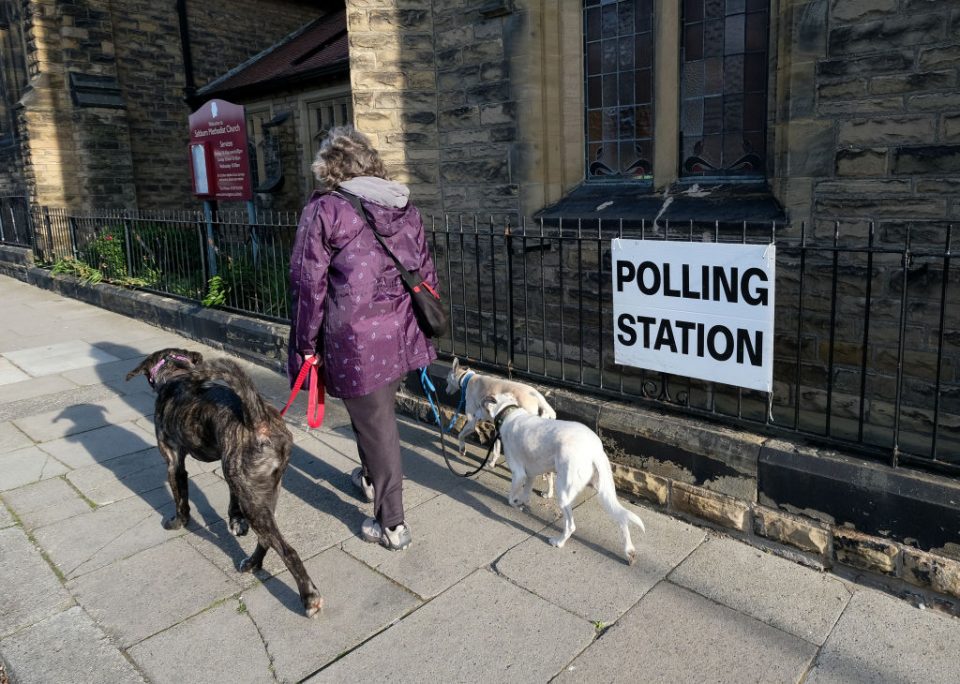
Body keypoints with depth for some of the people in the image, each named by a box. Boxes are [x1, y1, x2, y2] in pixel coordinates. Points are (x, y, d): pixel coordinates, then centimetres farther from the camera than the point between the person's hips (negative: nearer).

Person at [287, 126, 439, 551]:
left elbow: (309, 286, -8)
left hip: (357, 340, -6)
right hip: (402, 335, 6)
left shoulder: (323, 211, -8)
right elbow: (426, 272, 12)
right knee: (377, 412, 27)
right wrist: (423, 328, 21)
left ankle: (392, 524, 17)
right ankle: (372, 479, 49)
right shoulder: (404, 207, 8)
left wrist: (305, 347, 0)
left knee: (376, 424, 5)